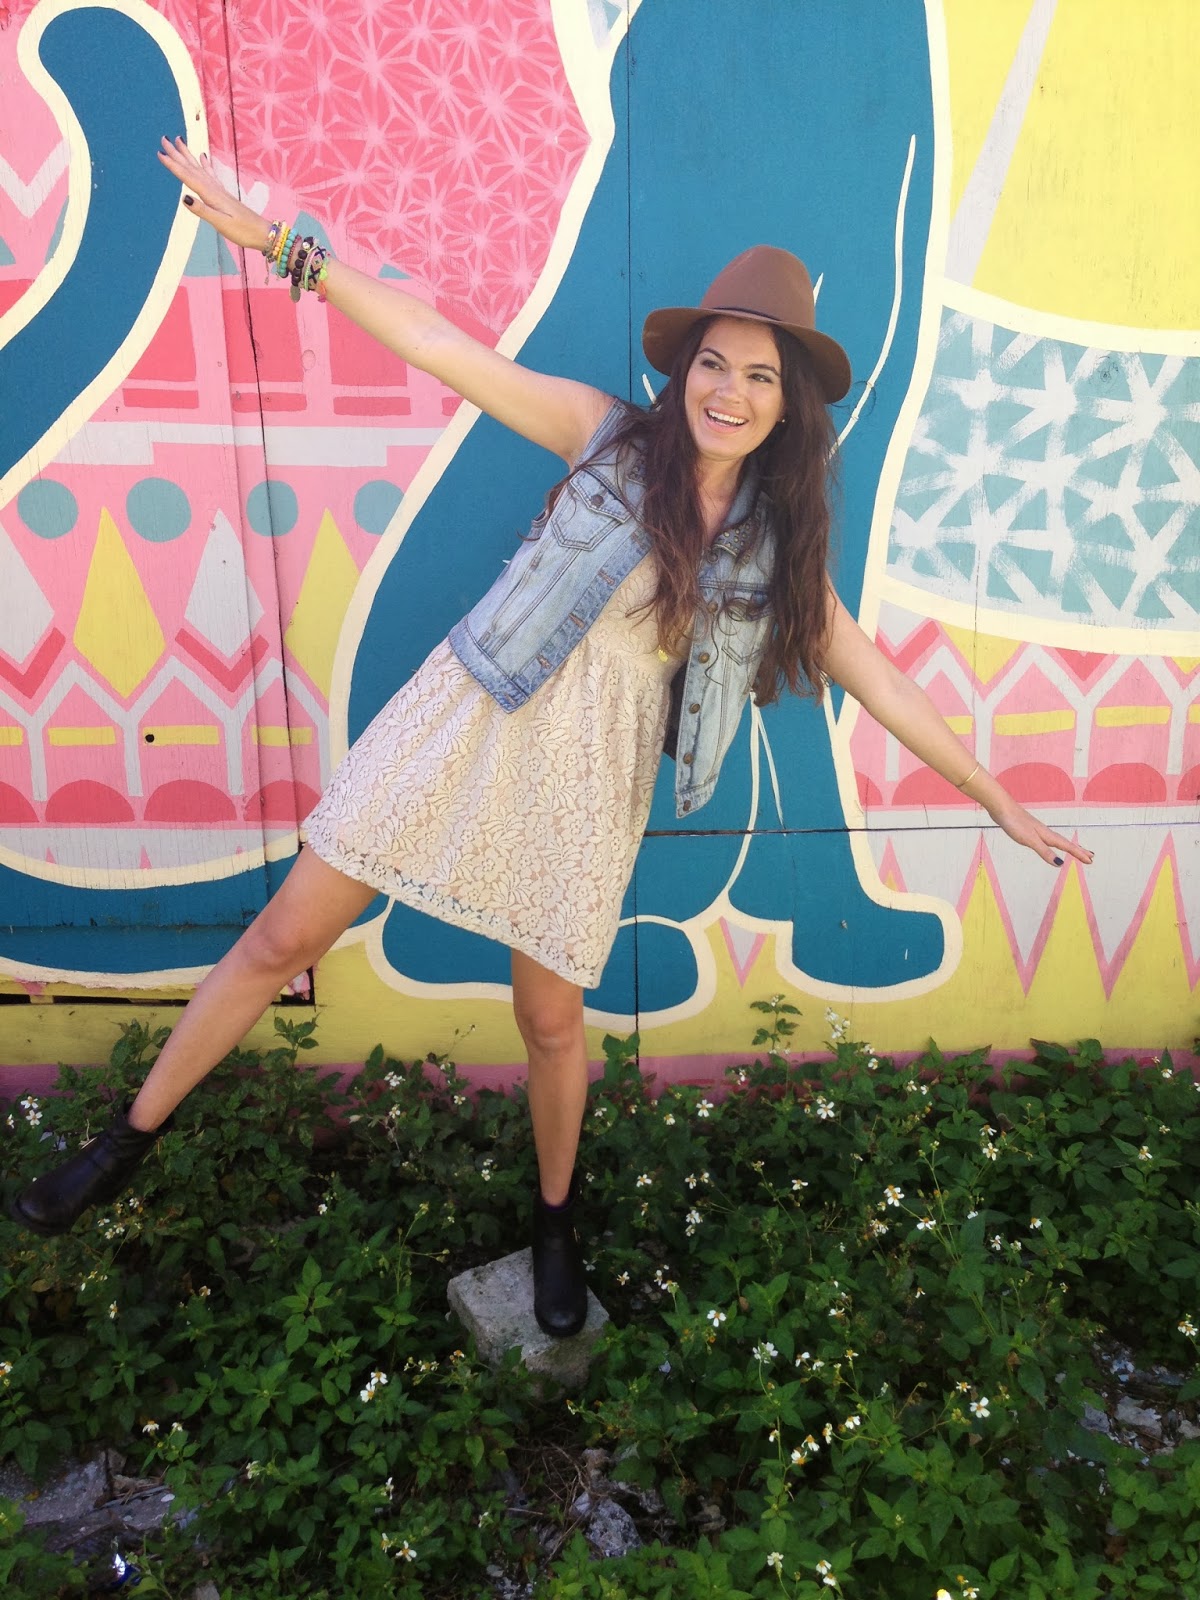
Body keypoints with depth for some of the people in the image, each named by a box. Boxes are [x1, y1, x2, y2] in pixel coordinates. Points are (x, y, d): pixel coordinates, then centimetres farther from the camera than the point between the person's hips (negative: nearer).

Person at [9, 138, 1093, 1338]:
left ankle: (556, 1220, 38)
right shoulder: (610, 436, 0)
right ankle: (134, 1133, 25)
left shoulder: (779, 544, 5)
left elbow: (874, 677, 8)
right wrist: (276, 242, -5)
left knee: (551, 1017, 9)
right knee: (290, 933, 2)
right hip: (470, 720, 0)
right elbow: (444, 350, -3)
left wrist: (994, 797, 10)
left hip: (588, 774, 1)